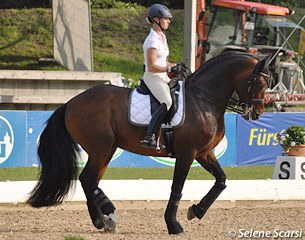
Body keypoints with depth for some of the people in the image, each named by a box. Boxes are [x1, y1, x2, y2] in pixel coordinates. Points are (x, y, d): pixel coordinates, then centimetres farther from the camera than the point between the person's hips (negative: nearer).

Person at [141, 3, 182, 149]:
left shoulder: (162, 37, 14)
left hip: (162, 77, 10)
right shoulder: (152, 41, -16)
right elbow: (152, 67, -22)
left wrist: (175, 66, 12)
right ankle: (149, 137, -32)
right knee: (167, 102, -27)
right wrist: (170, 69, -24)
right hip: (152, 77, -10)